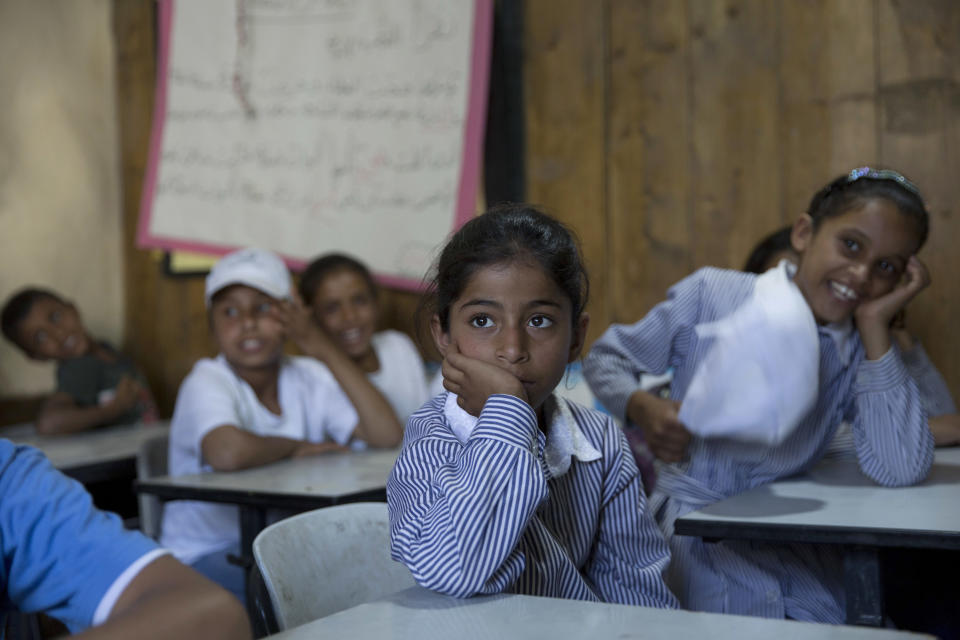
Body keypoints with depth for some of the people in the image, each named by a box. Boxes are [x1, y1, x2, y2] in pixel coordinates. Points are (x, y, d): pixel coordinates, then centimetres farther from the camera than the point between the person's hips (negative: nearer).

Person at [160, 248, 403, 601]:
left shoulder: (308, 377, 5)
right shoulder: (207, 384, -11)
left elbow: (388, 437, -10)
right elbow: (227, 453, -35)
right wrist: (296, 447, -14)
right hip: (208, 555, -5)